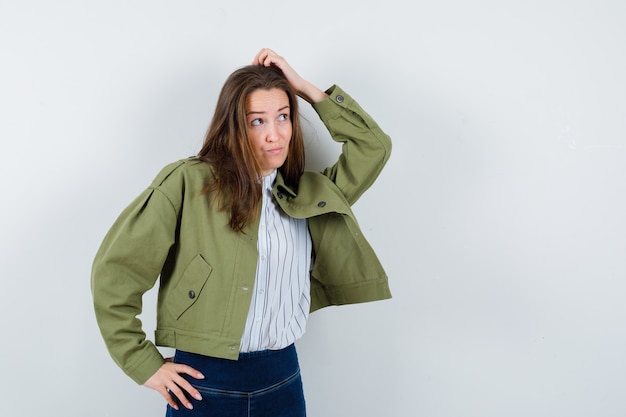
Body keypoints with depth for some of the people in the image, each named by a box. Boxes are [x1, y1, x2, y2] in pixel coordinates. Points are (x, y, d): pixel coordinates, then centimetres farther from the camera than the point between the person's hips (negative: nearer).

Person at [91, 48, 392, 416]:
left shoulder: (305, 195, 5)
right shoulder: (188, 183, -9)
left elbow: (374, 146, 4)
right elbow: (114, 271, -8)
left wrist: (305, 88, 0)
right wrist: (144, 363, -8)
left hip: (284, 379, 4)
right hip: (205, 383, -4)